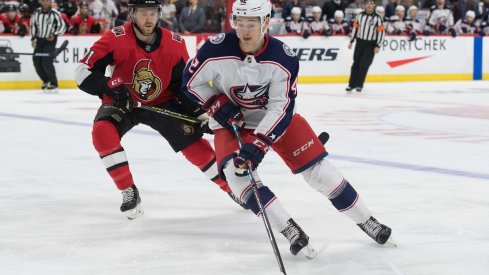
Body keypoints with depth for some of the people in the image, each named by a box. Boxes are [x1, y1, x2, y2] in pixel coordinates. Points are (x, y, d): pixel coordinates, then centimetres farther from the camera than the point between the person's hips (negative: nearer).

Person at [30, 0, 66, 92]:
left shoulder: (55, 14, -12)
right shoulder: (36, 13, 0)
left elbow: (62, 26, -4)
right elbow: (33, 25, 13)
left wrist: (55, 35, -15)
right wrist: (33, 38, 6)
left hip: (50, 40, -5)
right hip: (39, 40, 5)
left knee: (47, 62, -17)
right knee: (37, 62, 1)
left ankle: (53, 84, -3)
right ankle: (46, 81, 24)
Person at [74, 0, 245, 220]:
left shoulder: (175, 44, -15)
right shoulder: (116, 40, -24)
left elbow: (185, 83, -2)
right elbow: (83, 71, -24)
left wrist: (199, 113, -13)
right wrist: (110, 88, -38)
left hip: (162, 102, 1)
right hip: (123, 103, -1)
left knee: (192, 140, -8)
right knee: (102, 131, -29)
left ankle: (231, 186, 14)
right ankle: (129, 192, -17)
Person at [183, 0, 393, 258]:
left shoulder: (283, 58, -24)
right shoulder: (216, 49, -24)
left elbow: (282, 108, -24)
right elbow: (191, 81, -7)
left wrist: (258, 144, -34)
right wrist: (217, 105, -19)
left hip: (276, 117, 0)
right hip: (231, 120, 0)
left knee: (318, 168, -6)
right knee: (236, 171, -27)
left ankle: (366, 221, 12)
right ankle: (291, 232, -22)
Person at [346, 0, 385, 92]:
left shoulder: (377, 18, -7)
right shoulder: (360, 15, 4)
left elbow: (381, 32, -7)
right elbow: (355, 27, 12)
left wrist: (378, 46, -11)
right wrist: (351, 41, 11)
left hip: (371, 45, -3)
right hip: (360, 42, 3)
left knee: (364, 64, -6)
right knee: (356, 63, 4)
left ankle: (359, 85, 5)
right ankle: (352, 84, 12)